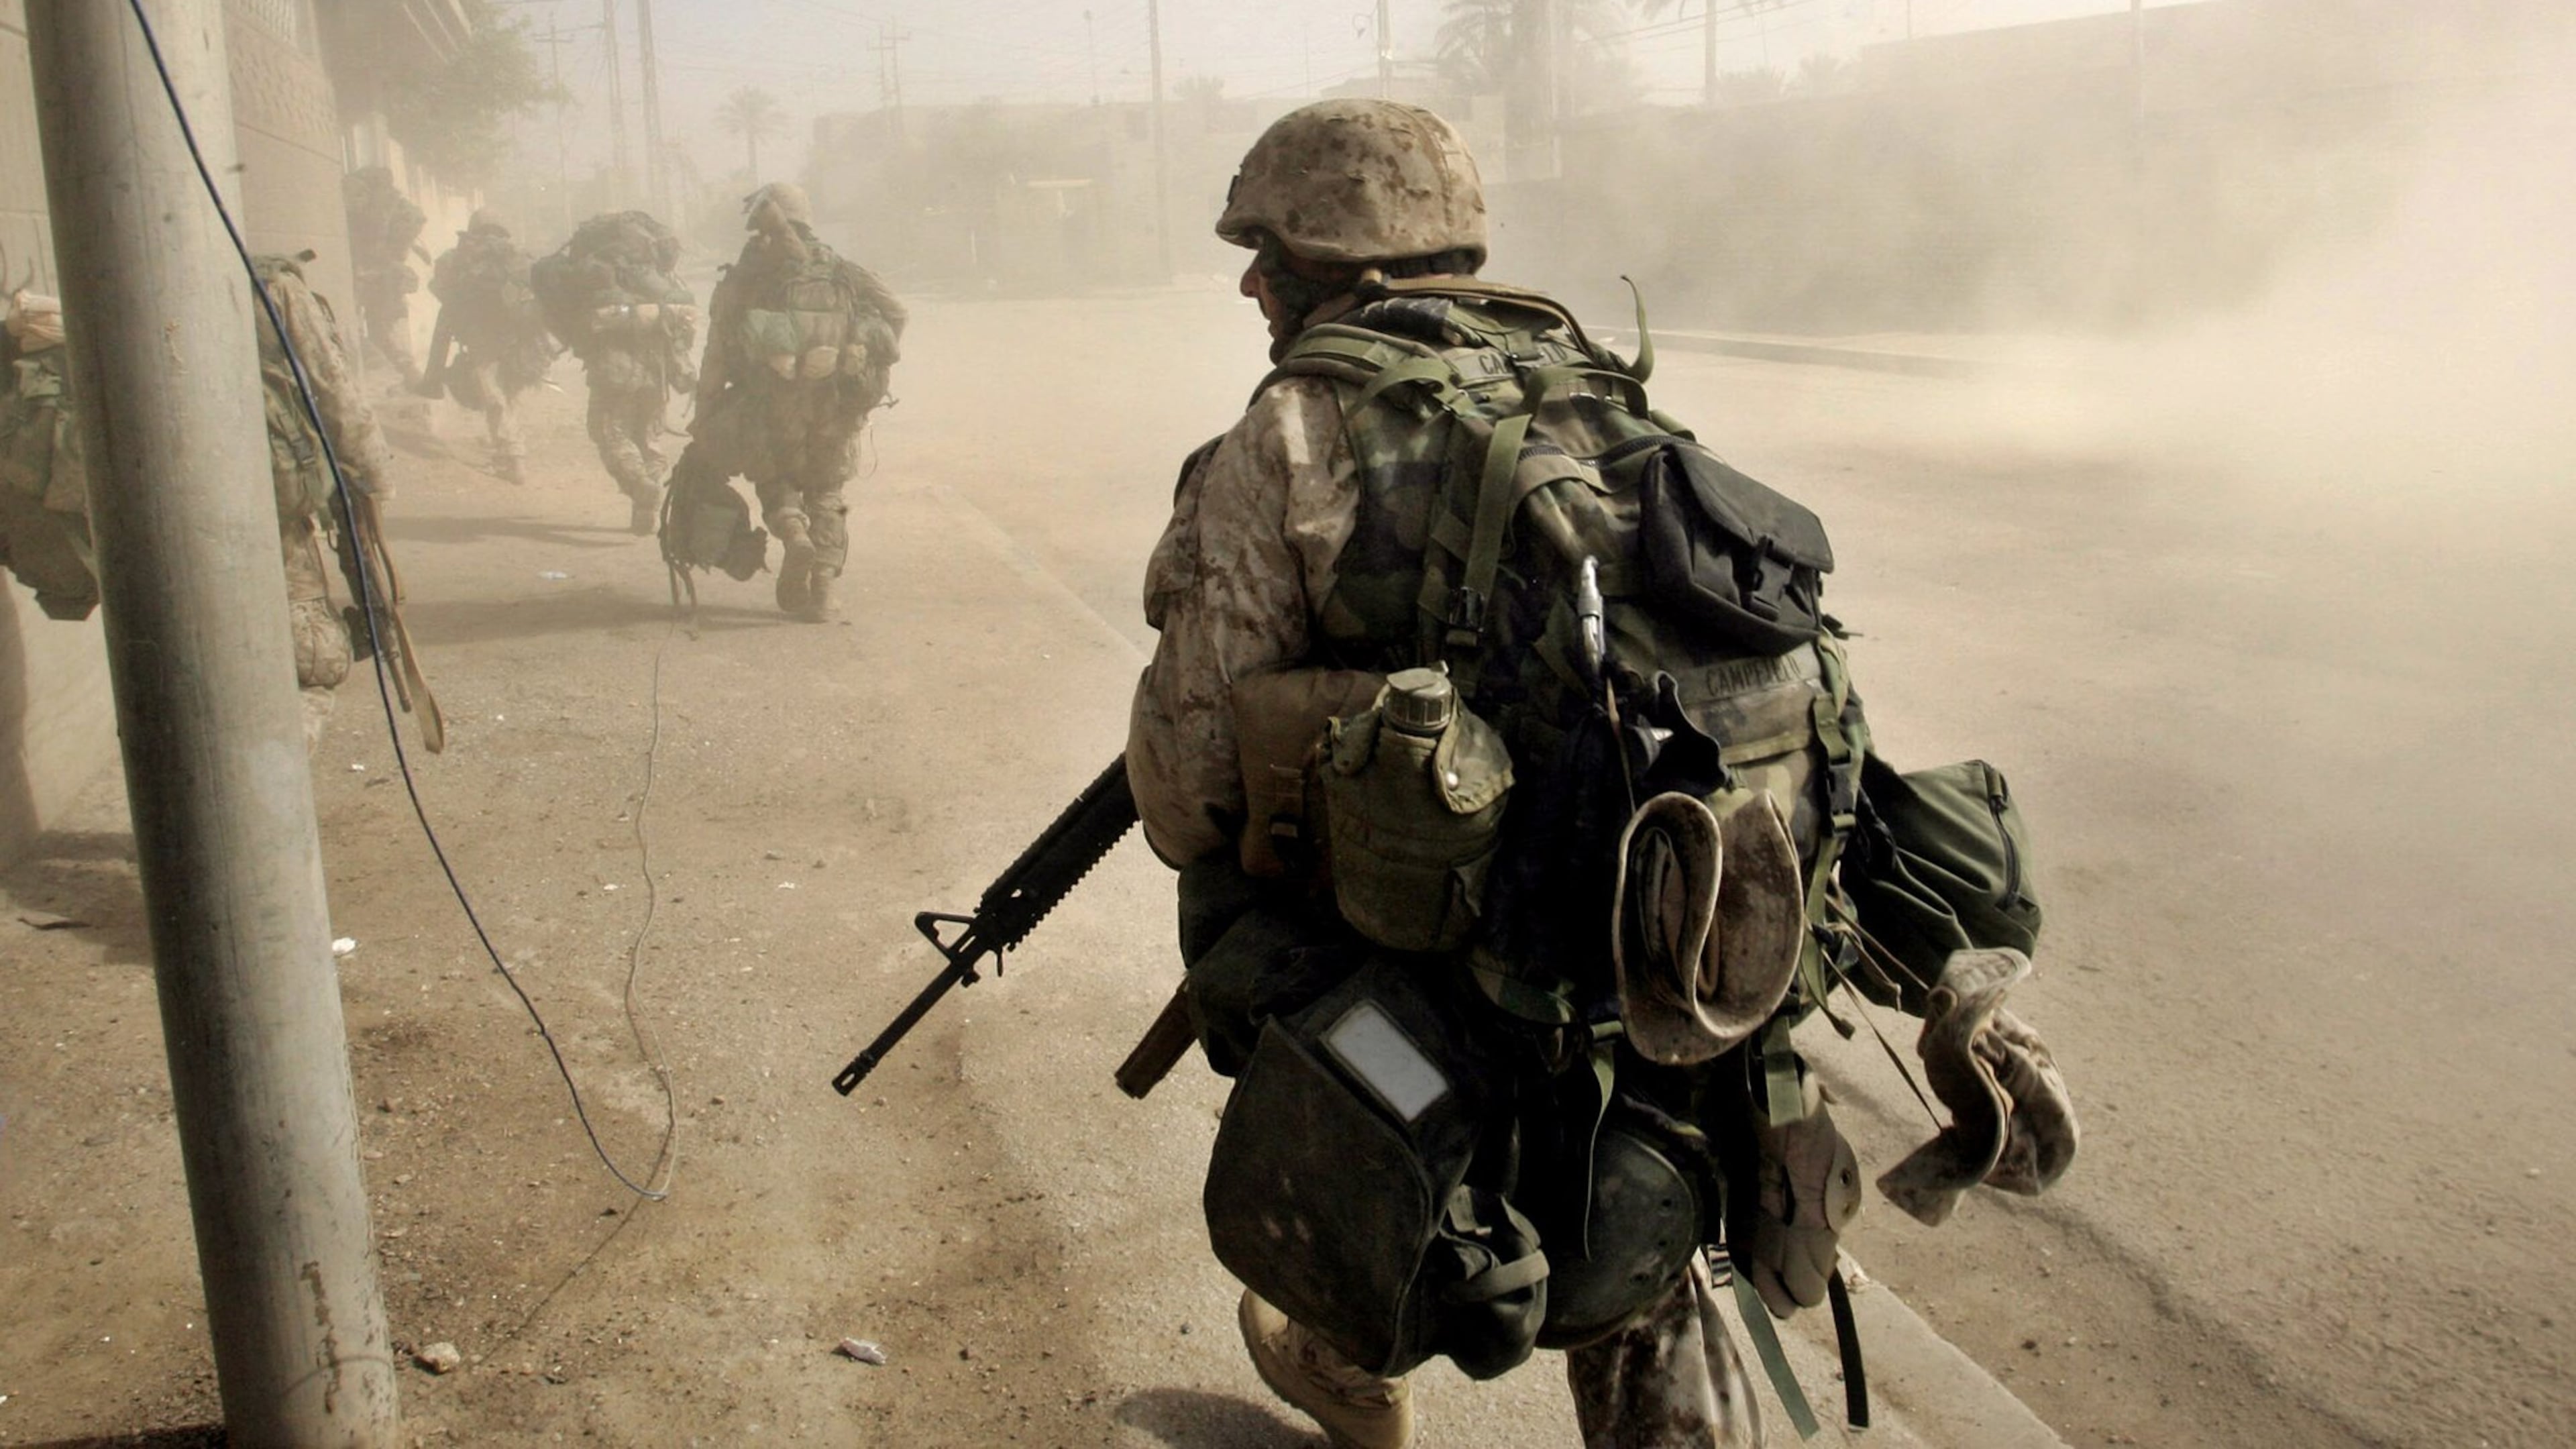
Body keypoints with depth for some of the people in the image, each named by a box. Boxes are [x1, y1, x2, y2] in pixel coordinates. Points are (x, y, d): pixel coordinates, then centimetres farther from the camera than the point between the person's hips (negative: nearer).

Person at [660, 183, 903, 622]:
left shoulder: (742, 280, 6)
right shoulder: (841, 271, 10)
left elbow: (716, 359, 3)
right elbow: (895, 313, 1)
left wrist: (703, 421, 8)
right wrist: (876, 373, 6)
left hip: (774, 408, -1)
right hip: (837, 406, 1)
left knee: (774, 477, 23)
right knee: (824, 492, 16)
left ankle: (792, 534, -8)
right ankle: (820, 592, 5)